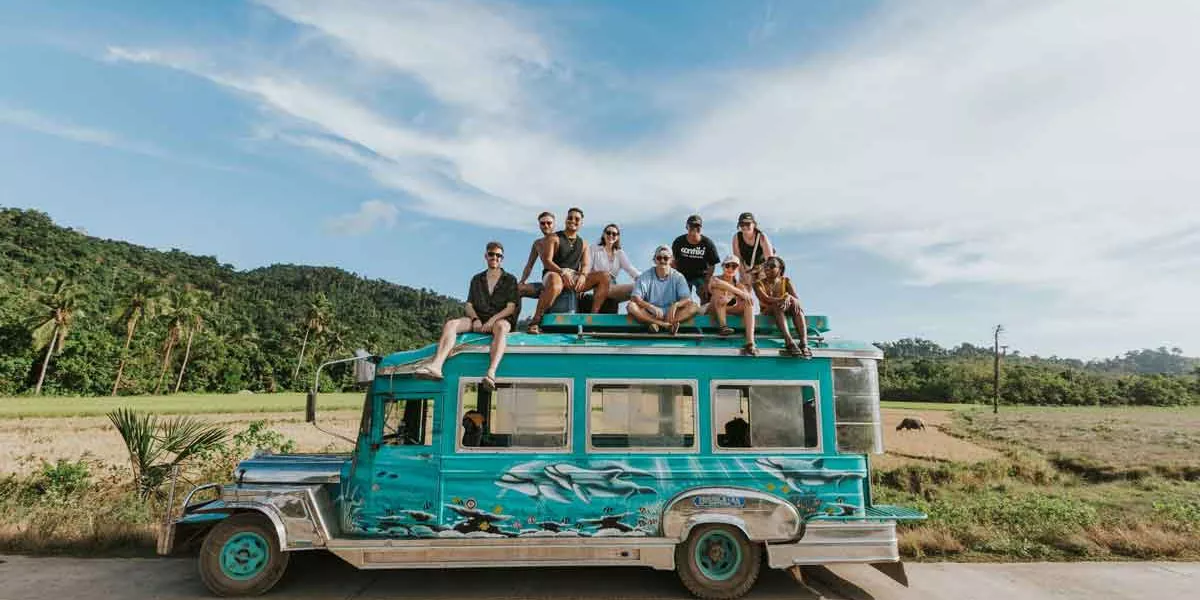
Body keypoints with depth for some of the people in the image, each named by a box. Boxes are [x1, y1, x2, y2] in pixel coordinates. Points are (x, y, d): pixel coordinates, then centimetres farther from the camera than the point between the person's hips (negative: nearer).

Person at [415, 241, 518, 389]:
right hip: (478, 320, 4)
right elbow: (469, 305, 14)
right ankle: (436, 366, -45)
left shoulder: (510, 280, 9)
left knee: (500, 327, -41)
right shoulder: (477, 280, 20)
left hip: (500, 319, -4)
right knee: (450, 324, -24)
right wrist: (475, 319, -9)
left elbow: (511, 308, -2)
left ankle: (491, 373, -62)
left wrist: (492, 320, -17)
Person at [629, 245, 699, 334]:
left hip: (670, 314, 1)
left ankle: (656, 324, -34)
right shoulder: (645, 276, -3)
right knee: (631, 306, -29)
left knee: (694, 306, -23)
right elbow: (634, 298, -14)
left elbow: (687, 299, -8)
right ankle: (669, 324, -36)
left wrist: (676, 305, -31)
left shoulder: (678, 277, 0)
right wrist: (651, 307, -31)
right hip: (650, 314, -1)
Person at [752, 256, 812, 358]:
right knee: (778, 305, -35)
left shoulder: (786, 281, 5)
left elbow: (797, 300, -9)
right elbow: (766, 299, -20)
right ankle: (789, 342, -54)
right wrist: (784, 298, -36)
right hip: (767, 313, -2)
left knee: (796, 305, -30)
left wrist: (789, 297, -34)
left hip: (786, 312, 2)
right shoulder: (758, 283, 0)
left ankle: (804, 343, -47)